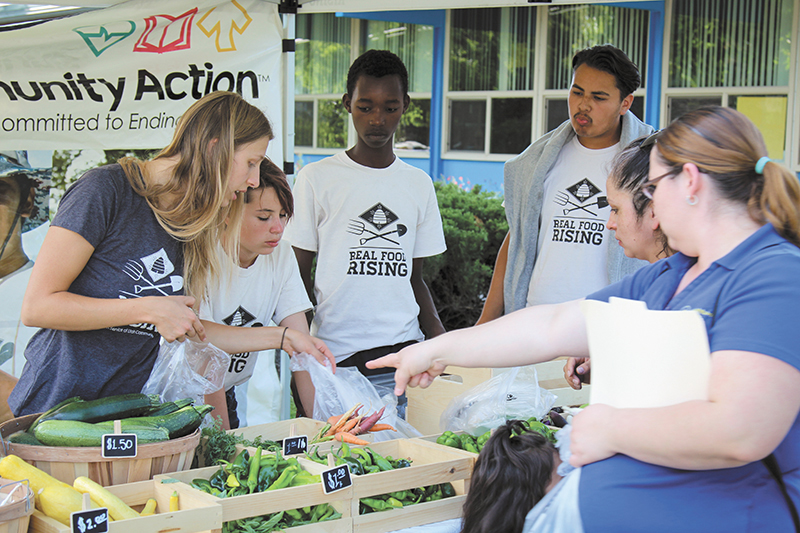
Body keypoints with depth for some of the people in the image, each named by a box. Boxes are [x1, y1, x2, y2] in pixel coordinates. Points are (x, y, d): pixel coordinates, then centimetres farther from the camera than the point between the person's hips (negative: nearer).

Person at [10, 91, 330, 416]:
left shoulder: (190, 226, 9)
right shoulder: (105, 189, -14)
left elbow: (190, 331, 16)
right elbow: (36, 307, -17)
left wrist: (283, 337, 14)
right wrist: (149, 310, -17)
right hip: (56, 405, -7)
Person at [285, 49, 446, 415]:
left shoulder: (419, 185, 14)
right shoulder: (317, 179, 4)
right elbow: (299, 276, 6)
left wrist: (442, 340, 2)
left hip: (403, 355, 3)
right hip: (335, 358, -2)